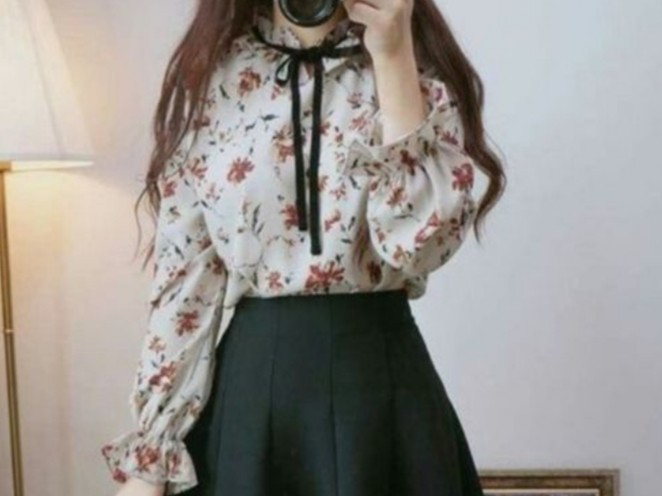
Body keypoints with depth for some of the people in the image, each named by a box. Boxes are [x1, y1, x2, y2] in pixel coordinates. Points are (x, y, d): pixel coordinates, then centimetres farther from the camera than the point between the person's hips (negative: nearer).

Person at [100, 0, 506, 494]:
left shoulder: (420, 68, -1)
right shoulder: (208, 73, 1)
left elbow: (421, 242, -16)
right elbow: (183, 269, -1)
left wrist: (392, 56, -16)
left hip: (379, 377, 0)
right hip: (247, 383, 1)